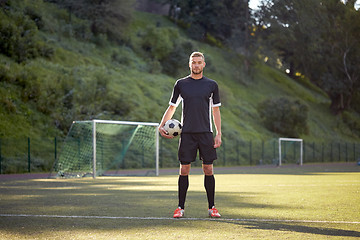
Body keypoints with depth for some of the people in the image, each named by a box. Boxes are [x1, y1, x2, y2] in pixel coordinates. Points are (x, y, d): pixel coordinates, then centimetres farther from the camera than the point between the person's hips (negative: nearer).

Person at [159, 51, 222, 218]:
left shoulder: (211, 85, 7)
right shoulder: (181, 84, 6)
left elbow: (216, 110, 9)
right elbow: (172, 107, 12)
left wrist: (219, 134, 2)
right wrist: (162, 125, 0)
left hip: (206, 133, 0)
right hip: (186, 133, 0)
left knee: (208, 170, 0)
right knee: (184, 170, -1)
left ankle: (211, 207, 9)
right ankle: (181, 207, 7)